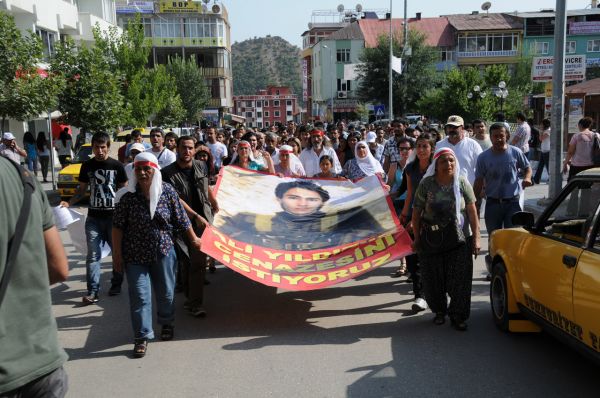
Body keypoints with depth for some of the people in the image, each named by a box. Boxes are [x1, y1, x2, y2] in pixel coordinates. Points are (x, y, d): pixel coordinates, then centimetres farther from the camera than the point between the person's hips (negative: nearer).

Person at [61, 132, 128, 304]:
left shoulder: (117, 166, -2)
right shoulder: (87, 166, 5)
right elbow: (82, 190, 12)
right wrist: (69, 203, -5)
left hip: (114, 216, -1)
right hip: (94, 217, 2)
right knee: (93, 254, -1)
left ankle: (116, 284, 26)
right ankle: (92, 291, 2)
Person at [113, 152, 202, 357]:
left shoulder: (167, 191, -6)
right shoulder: (128, 196, -10)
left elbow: (181, 219, 3)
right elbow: (118, 227, -6)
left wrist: (193, 239, 12)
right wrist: (117, 254, -7)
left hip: (163, 251, 2)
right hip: (135, 255, -1)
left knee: (166, 292, 16)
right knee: (139, 296, -1)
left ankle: (166, 323, 40)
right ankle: (142, 337, 10)